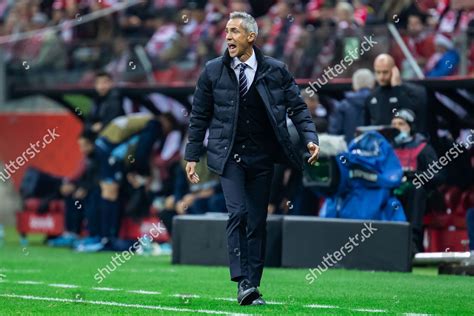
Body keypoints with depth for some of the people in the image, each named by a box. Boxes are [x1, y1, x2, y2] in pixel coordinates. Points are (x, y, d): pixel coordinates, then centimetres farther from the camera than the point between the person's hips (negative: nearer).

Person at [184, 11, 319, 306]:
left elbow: (298, 107, 7)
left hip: (262, 158, 1)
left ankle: (253, 287, 10)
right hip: (229, 156, -1)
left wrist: (311, 138, -8)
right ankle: (243, 283, -20)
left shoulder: (275, 70, 2)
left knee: (257, 222, 4)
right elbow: (200, 116, 8)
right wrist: (192, 156, 6)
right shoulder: (213, 71, 2)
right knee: (238, 212, -17)